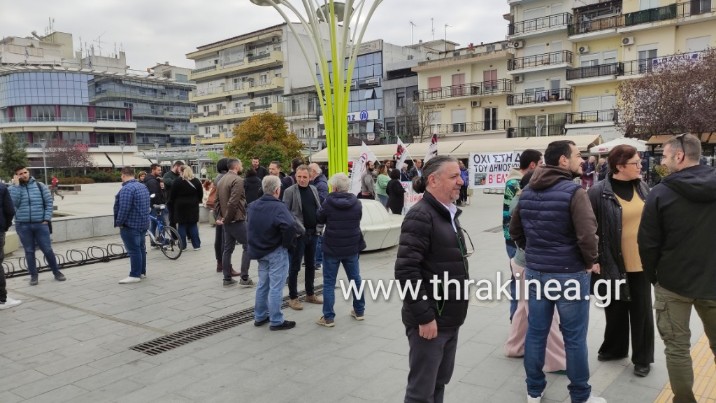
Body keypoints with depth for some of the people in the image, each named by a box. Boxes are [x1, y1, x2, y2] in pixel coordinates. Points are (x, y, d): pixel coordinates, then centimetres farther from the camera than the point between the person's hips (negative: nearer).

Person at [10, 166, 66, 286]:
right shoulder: (13, 188, 3)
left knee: (47, 250, 2)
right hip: (23, 226, 1)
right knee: (29, 251, 7)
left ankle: (56, 272, 15)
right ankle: (33, 275, 16)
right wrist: (16, 185, -12)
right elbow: (13, 203, -14)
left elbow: (49, 202, 4)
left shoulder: (40, 186, 4)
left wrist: (47, 219, -4)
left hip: (40, 224, 0)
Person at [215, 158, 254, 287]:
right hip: (237, 220, -9)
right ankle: (244, 278, -3)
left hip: (227, 221, 9)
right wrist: (227, 218, -13)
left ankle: (227, 278, 16)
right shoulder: (238, 180, -15)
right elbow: (233, 202, -23)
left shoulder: (222, 180, 12)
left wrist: (219, 217, 8)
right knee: (248, 247, 0)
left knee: (228, 249, 12)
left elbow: (217, 201, 13)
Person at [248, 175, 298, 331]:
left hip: (259, 250, 8)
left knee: (262, 284, 19)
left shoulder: (253, 206, 5)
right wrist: (286, 243, -19)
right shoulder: (278, 207, -21)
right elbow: (290, 226, -34)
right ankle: (276, 321, 8)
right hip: (276, 252, -8)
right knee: (276, 287, 0)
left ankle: (260, 316, 29)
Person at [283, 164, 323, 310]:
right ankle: (293, 297, 13)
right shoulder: (290, 191, -9)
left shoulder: (313, 189, 8)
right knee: (295, 267, 2)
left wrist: (319, 226, 5)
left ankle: (310, 294, 28)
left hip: (312, 233, 6)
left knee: (311, 265, 15)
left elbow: (319, 209, 14)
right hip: (298, 234, -6)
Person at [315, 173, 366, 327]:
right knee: (355, 279, 16)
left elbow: (319, 220, 1)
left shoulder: (328, 203, -13)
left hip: (332, 248, -3)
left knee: (329, 283, 4)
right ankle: (359, 311, 27)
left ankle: (328, 317, 4)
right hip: (352, 247, 4)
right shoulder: (357, 203, -3)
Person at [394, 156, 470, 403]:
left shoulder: (449, 213, 11)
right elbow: (405, 270, -23)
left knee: (440, 382, 20)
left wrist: (457, 307, 19)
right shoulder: (420, 215, -17)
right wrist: (424, 316, -21)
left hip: (450, 318, 9)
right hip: (429, 319, -9)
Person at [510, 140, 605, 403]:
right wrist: (592, 261, -4)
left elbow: (515, 229, 14)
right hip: (570, 273, -6)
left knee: (536, 332, 13)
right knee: (574, 337, 8)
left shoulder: (527, 192, 6)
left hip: (534, 271, 6)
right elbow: (587, 234, -21)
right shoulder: (574, 192, -15)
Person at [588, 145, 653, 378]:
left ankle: (642, 358, 27)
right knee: (616, 310, 13)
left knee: (642, 311, 12)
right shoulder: (599, 192, -14)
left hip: (641, 262, 4)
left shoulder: (642, 187, 4)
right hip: (614, 262, -4)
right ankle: (614, 349, 35)